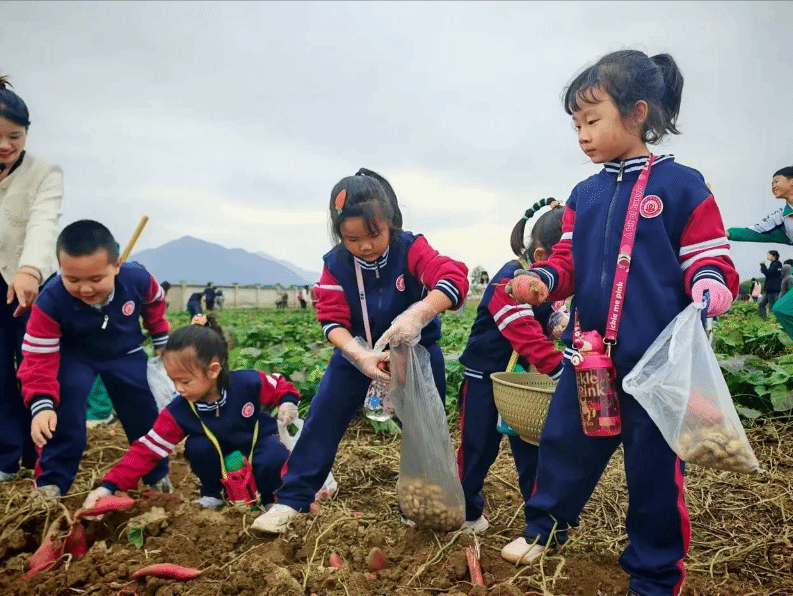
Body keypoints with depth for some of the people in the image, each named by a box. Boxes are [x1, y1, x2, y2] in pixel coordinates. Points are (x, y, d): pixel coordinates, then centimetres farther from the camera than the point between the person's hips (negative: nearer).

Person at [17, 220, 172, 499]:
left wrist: (161, 341, 6)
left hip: (126, 354, 2)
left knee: (145, 413, 3)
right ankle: (51, 481, -4)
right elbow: (40, 358, -29)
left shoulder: (138, 279, -30)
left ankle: (158, 476, 24)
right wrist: (41, 403, -42)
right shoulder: (51, 301, -34)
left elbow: (155, 303, -3)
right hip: (74, 357, -1)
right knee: (64, 410, -22)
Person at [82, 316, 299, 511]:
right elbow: (146, 450, -25)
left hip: (259, 440, -2)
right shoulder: (178, 411, -25)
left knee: (273, 461, -33)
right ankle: (212, 494, 0)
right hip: (222, 455, 2)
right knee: (198, 447, -28)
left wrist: (288, 402, -33)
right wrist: (109, 485, -33)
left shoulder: (248, 382, -31)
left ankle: (270, 498, 1)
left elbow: (278, 384, -11)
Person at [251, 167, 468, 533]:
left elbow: (455, 278, -38)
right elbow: (332, 320, -20)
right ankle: (291, 499, 6)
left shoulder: (412, 250, -23)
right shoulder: (336, 264, -16)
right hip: (357, 351, 2)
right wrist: (359, 355, -40)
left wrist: (417, 314, -55)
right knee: (323, 417, -4)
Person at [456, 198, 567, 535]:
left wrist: (558, 325, -14)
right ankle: (466, 513, 24)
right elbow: (526, 335, -34)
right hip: (485, 376, -6)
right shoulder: (508, 282, -25)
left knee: (531, 447, 8)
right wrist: (563, 373, -39)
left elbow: (547, 322, 10)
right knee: (478, 448, 6)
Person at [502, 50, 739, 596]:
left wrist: (710, 284, -25)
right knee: (562, 442, 16)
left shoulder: (682, 187, -4)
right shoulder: (583, 195, 10)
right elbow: (569, 259, 9)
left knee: (655, 465, 8)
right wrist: (544, 279, -12)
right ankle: (545, 527, 41)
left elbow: (709, 257, -3)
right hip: (590, 353, 5)